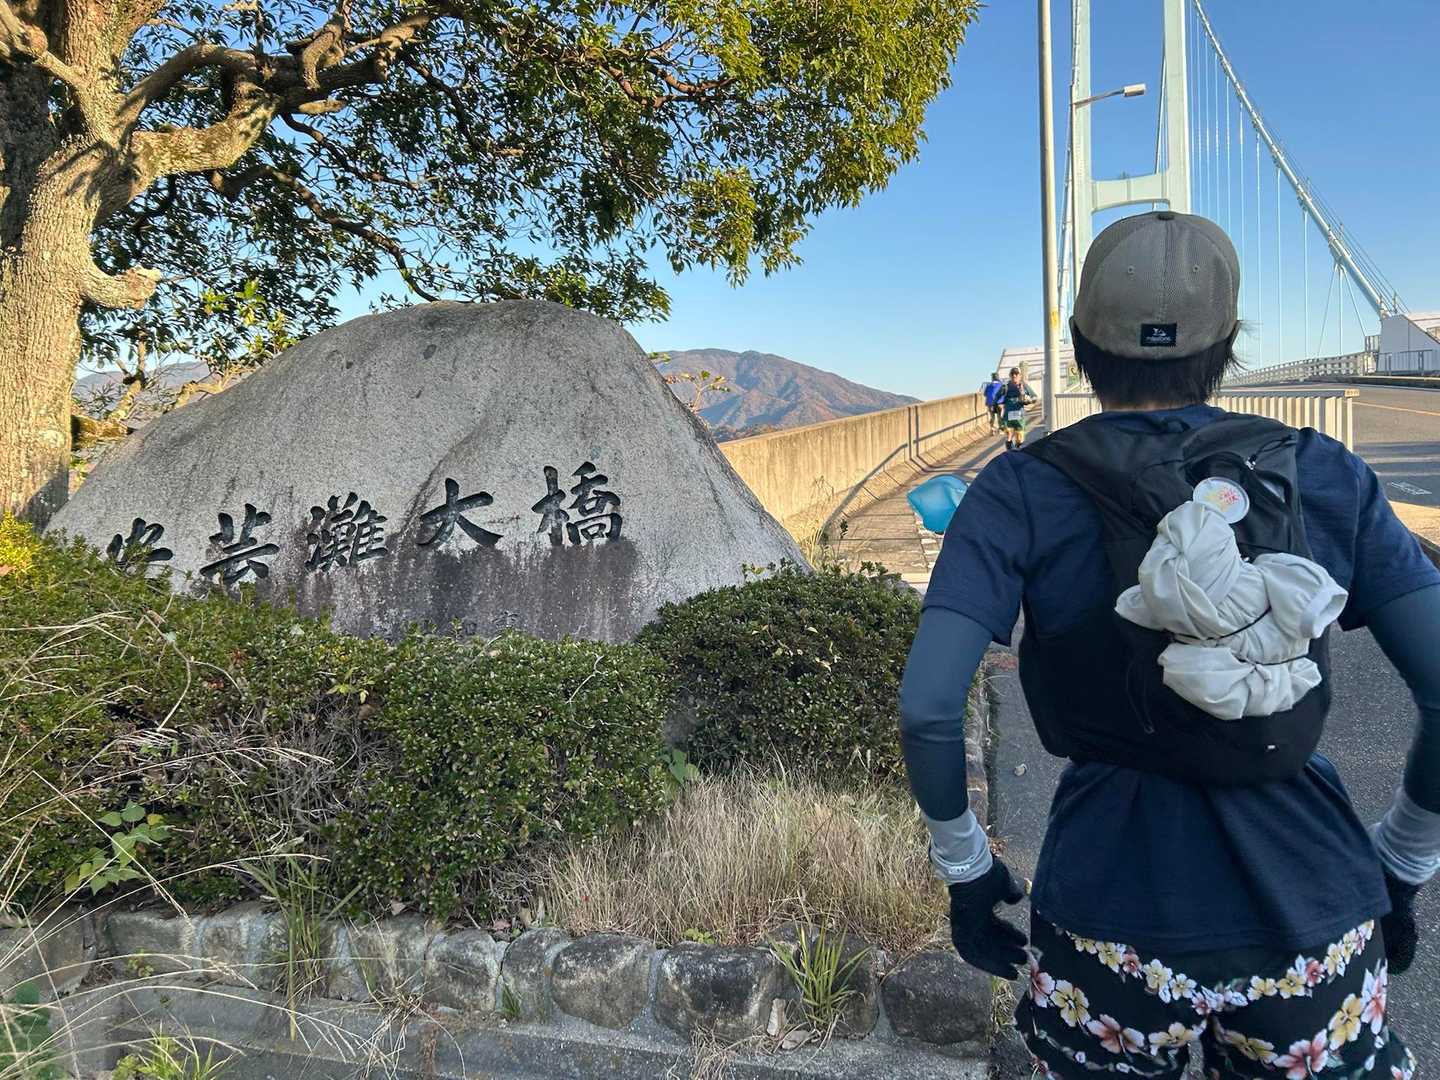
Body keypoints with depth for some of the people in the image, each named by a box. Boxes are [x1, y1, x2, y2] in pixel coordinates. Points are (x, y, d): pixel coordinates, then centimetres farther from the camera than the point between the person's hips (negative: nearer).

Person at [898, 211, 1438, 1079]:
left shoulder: (1020, 494, -9)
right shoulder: (1327, 476, -3)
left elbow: (928, 708, -17)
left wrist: (966, 873, -1)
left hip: (1115, 918, -1)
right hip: (1310, 911, 2)